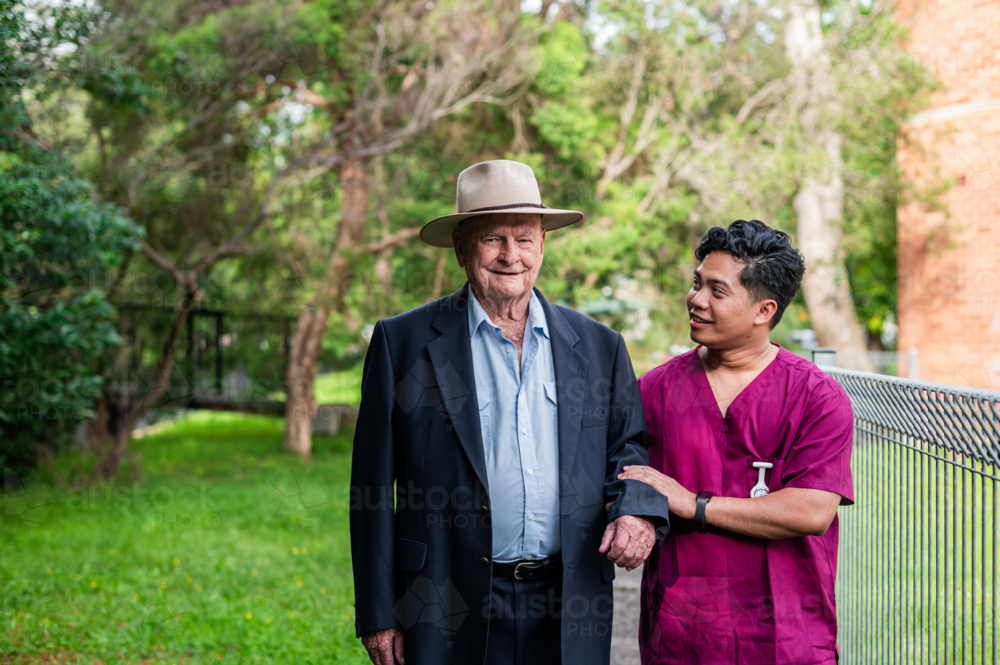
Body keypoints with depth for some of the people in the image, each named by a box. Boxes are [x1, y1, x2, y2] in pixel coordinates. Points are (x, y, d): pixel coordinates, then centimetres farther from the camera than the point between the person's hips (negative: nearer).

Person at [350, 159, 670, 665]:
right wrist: (378, 614, -3)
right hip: (449, 615, -2)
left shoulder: (599, 347, 8)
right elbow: (373, 486, 0)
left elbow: (629, 448, 15)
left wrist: (638, 508, -8)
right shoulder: (402, 342, 0)